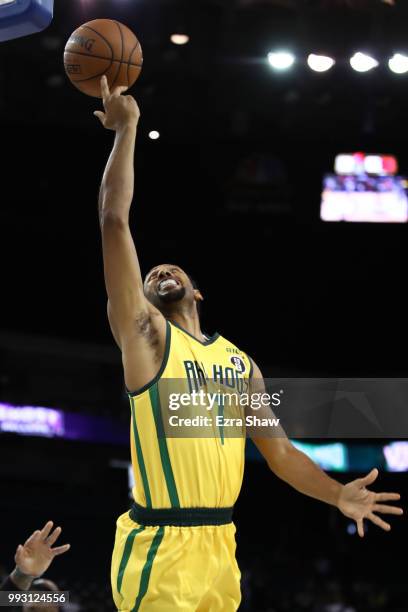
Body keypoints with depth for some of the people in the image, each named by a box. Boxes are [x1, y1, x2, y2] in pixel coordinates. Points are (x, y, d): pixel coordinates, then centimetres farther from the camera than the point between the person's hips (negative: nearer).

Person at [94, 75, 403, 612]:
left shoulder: (240, 361, 16)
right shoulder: (145, 334, 0)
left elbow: (279, 451, 18)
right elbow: (115, 221, -8)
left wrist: (338, 495, 3)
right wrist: (126, 130, -5)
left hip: (219, 547, 5)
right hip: (160, 547, -5)